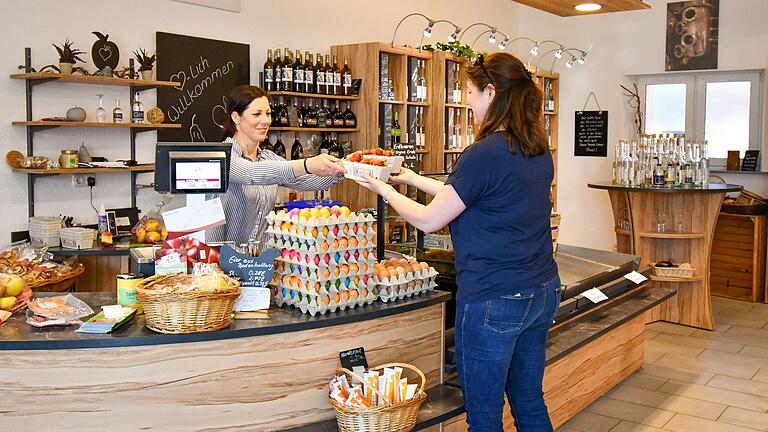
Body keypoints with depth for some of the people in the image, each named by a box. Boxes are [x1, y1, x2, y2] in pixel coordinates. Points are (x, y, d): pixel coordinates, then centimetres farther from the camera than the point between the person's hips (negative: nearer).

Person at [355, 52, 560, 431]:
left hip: (493, 300, -8)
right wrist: (412, 178, 22)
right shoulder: (539, 151, 6)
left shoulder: (484, 154, -20)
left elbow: (429, 221, -12)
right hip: (542, 293, 8)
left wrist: (385, 189, 5)